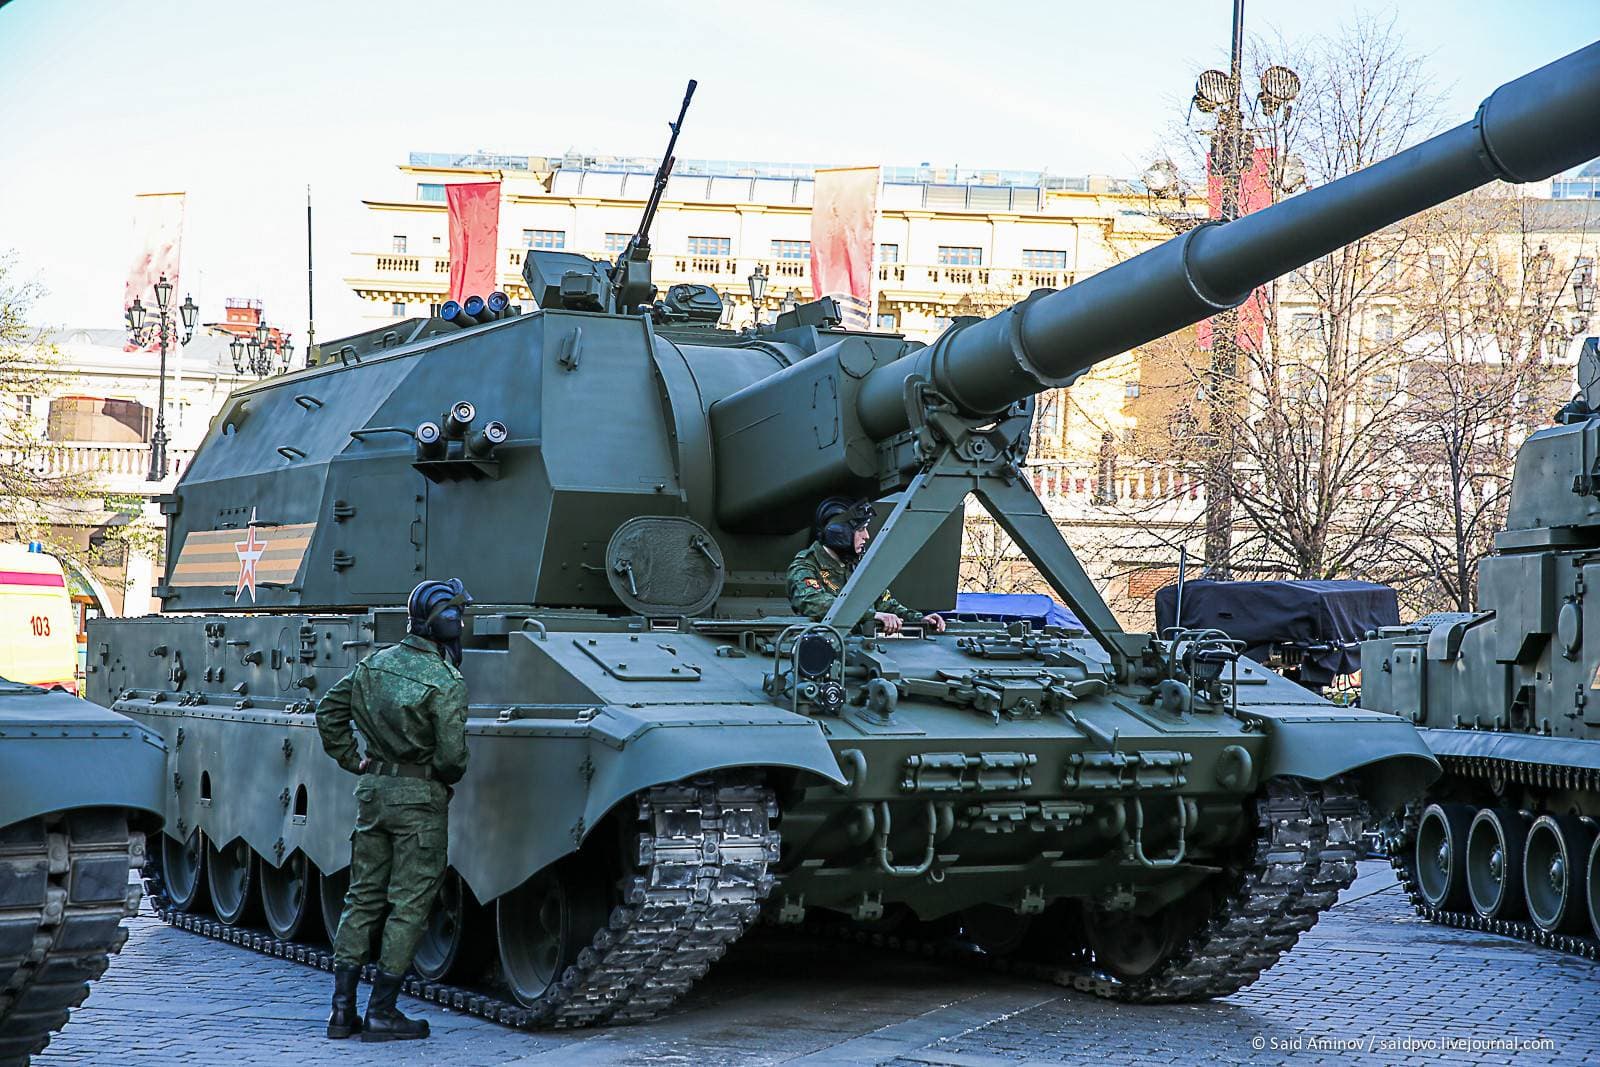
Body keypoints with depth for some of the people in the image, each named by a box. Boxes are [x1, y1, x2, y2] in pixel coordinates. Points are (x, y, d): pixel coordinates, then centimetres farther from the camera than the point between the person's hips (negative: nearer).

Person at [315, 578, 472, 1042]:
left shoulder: (374, 664, 6)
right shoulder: (446, 683, -15)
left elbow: (329, 711, 12)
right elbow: (452, 754, -20)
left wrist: (354, 761, 16)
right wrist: (447, 776, 1)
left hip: (373, 789, 7)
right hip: (420, 796, -7)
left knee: (362, 897, 12)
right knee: (409, 904, 1)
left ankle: (342, 1008, 13)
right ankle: (382, 1012, 2)